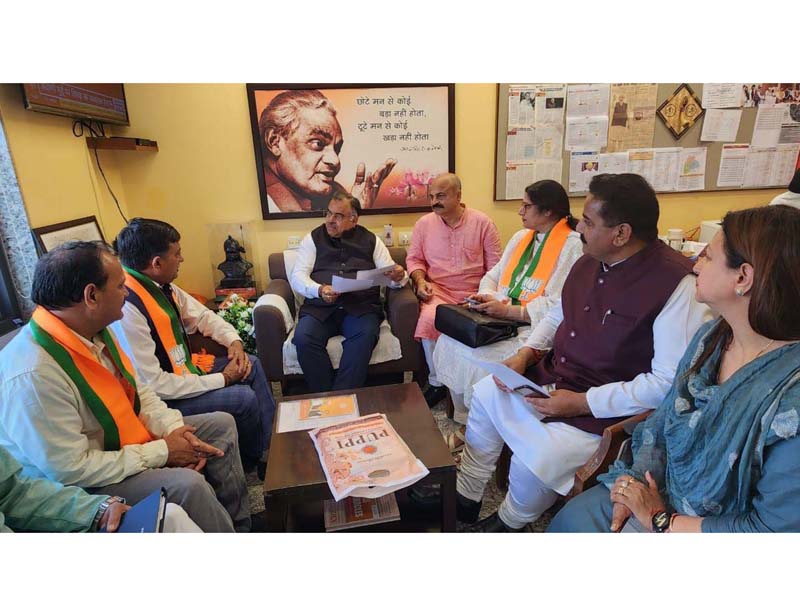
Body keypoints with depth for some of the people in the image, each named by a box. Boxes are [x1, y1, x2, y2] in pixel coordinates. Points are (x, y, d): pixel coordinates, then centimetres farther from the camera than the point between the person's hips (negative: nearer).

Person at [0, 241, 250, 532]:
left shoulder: (95, 330, -6)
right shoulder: (34, 374, -32)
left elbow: (137, 389, 4)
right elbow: (70, 470, -28)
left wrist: (174, 429, -11)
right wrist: (162, 452, -21)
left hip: (129, 438, 9)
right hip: (82, 486, -8)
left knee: (221, 425, 6)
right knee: (187, 484, -29)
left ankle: (239, 524, 19)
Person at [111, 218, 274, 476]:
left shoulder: (162, 286, -4)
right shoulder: (127, 308, -31)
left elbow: (201, 315, 12)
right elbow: (153, 385, -29)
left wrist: (233, 340, -5)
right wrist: (221, 380, -22)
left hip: (184, 369, 10)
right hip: (163, 398, -9)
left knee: (251, 364, 9)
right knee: (244, 398, -17)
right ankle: (253, 460, 16)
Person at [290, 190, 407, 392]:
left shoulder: (370, 240, 16)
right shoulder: (313, 238, 16)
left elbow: (390, 276, 11)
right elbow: (297, 276, 6)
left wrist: (398, 276, -15)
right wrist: (319, 290, -16)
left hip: (361, 306, 0)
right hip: (320, 306, 1)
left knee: (365, 334, -32)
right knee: (303, 337, -28)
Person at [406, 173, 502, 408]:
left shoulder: (482, 222, 3)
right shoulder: (424, 223, 9)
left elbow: (494, 264, 4)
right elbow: (414, 258, 15)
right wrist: (420, 280, -4)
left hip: (473, 294, -1)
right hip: (438, 291, 1)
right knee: (429, 320, -31)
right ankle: (437, 382, -8)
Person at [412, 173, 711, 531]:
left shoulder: (675, 283, -24)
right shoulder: (590, 260, 0)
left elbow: (670, 382, -25)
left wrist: (583, 402, -24)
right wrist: (526, 353, -1)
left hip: (606, 410, -8)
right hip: (553, 377, 8)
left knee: (536, 460, -23)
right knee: (485, 393, 8)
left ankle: (510, 523, 15)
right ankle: (464, 498, 24)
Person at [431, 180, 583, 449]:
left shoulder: (572, 245, -9)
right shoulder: (521, 236, 17)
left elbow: (559, 306, -18)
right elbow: (494, 274, 18)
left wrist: (508, 311, -20)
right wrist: (486, 296, -4)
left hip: (535, 326, -7)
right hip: (501, 319, 8)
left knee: (481, 358, -27)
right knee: (450, 341, -11)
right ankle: (464, 423, 3)